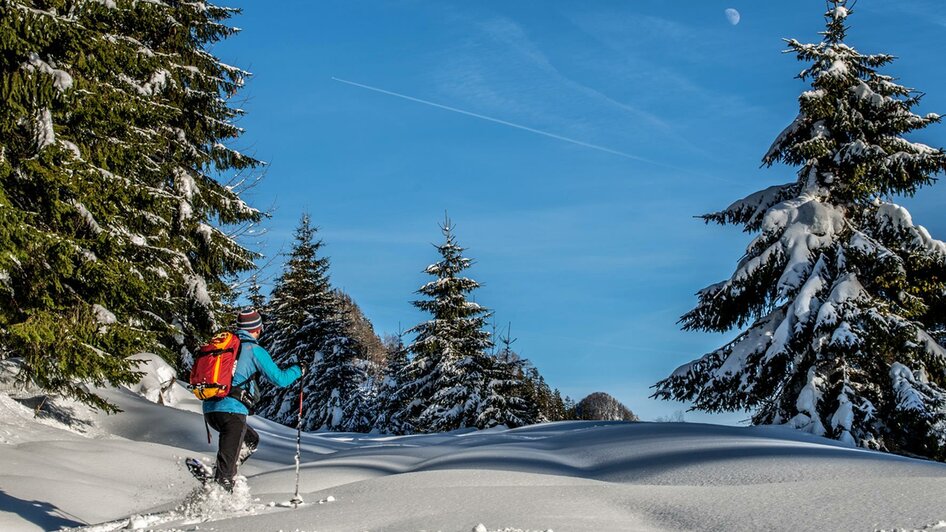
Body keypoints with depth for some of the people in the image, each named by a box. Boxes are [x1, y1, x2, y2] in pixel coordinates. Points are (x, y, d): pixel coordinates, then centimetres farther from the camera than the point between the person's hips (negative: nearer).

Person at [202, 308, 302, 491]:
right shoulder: (254, 350, -3)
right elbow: (279, 379, -1)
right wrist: (298, 370, 16)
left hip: (209, 409, 7)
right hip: (232, 410, -7)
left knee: (251, 440, 25)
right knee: (227, 462, -4)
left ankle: (220, 475, 9)